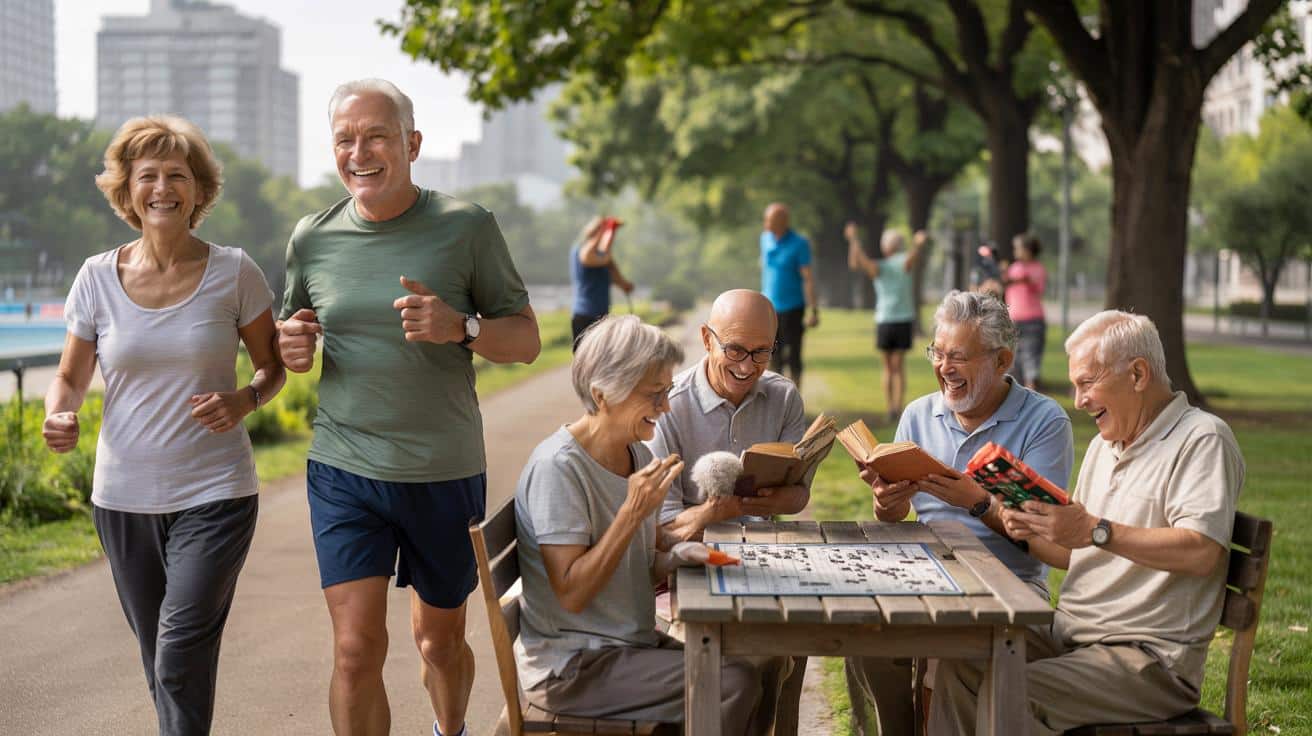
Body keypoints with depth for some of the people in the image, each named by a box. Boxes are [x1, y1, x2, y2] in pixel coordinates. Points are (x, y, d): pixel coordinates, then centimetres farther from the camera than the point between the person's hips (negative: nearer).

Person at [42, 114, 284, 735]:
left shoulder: (233, 272, -4)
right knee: (159, 662, 14)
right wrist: (58, 417, -15)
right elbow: (70, 376, 8)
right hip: (123, 497, 3)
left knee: (181, 656, -15)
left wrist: (243, 401, -15)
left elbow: (274, 364, 6)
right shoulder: (98, 277, 0)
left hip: (213, 494, -3)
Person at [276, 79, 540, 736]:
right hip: (343, 472, 1)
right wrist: (290, 347, -8)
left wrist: (460, 328, -22)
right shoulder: (312, 239, 2)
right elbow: (291, 337, 17)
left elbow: (526, 340, -2)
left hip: (445, 474, 0)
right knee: (356, 649, -9)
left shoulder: (466, 228, -5)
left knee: (440, 640, 17)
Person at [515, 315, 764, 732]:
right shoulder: (557, 467, -20)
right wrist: (633, 513, -27)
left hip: (633, 644, 8)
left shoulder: (639, 455, 6)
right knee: (735, 685, -18)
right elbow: (572, 594, -23)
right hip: (569, 667, -8)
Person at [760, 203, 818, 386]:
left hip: (792, 308, -5)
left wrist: (814, 311, -18)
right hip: (770, 307, 5)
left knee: (792, 357, 0)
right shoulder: (766, 238, 3)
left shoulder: (800, 244, -12)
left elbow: (808, 278, -14)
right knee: (774, 358, 8)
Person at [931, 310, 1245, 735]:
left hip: (1152, 656, -8)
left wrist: (1097, 530, -29)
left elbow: (1202, 552, -24)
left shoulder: (1202, 440, -8)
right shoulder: (1103, 445, 20)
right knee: (960, 661, -13)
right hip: (1069, 636, 8)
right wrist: (1030, 535, 2)